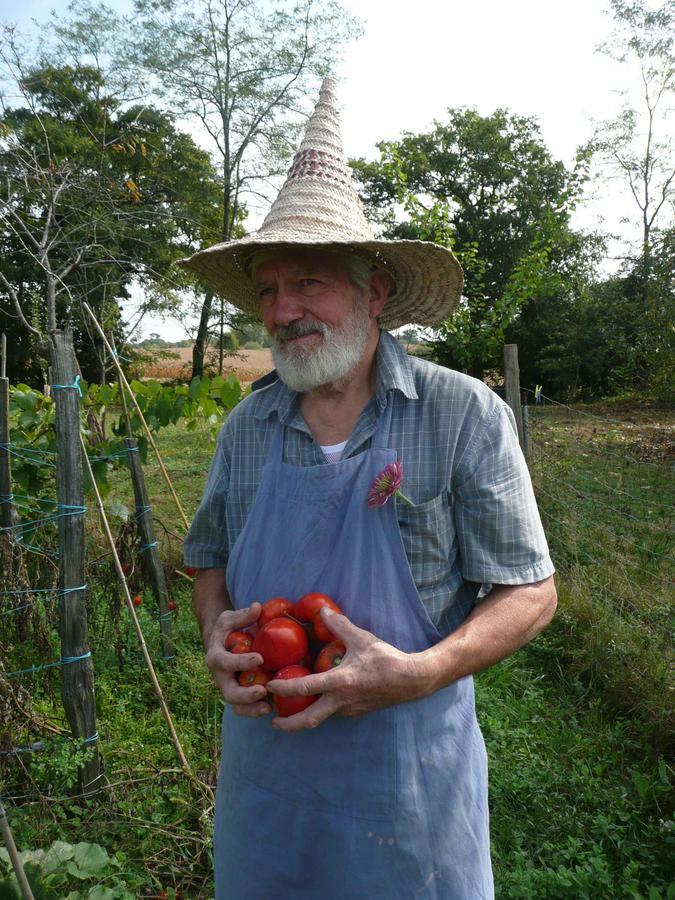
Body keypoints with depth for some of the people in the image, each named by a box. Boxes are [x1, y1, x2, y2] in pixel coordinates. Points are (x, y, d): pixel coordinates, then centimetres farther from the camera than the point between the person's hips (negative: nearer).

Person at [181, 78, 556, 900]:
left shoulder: (464, 415, -12)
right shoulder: (246, 427, 0)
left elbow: (529, 592, -10)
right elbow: (212, 561, 12)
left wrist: (415, 672, -23)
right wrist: (216, 632, -8)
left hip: (408, 766, -3)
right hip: (263, 758, 4)